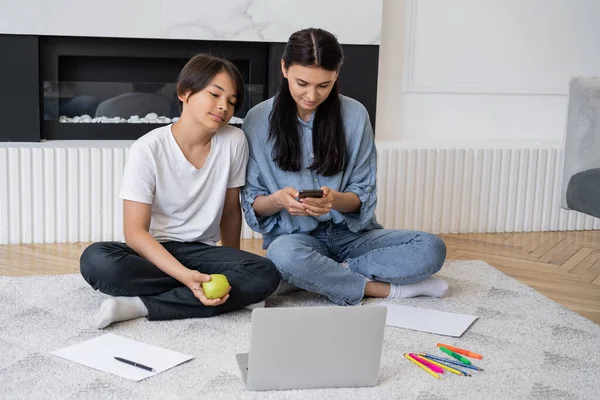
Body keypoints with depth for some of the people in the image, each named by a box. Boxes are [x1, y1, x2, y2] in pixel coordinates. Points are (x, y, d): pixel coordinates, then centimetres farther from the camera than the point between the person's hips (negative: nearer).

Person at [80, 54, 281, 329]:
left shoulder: (234, 142, -5)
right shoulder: (147, 150, -14)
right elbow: (135, 232, -18)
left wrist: (232, 267, 16)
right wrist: (186, 276, -32)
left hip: (201, 251, 3)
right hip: (153, 253, -2)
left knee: (266, 275, -27)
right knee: (96, 260, -35)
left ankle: (142, 306, -24)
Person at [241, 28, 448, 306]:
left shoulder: (354, 115, -2)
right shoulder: (259, 120, -4)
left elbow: (363, 196, -1)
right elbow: (252, 205, -1)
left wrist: (335, 199, -24)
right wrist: (277, 200, -25)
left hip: (351, 233, 2)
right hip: (295, 237, -2)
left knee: (431, 248, -21)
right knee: (284, 253, -38)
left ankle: (320, 275, -18)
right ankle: (390, 289, -19)